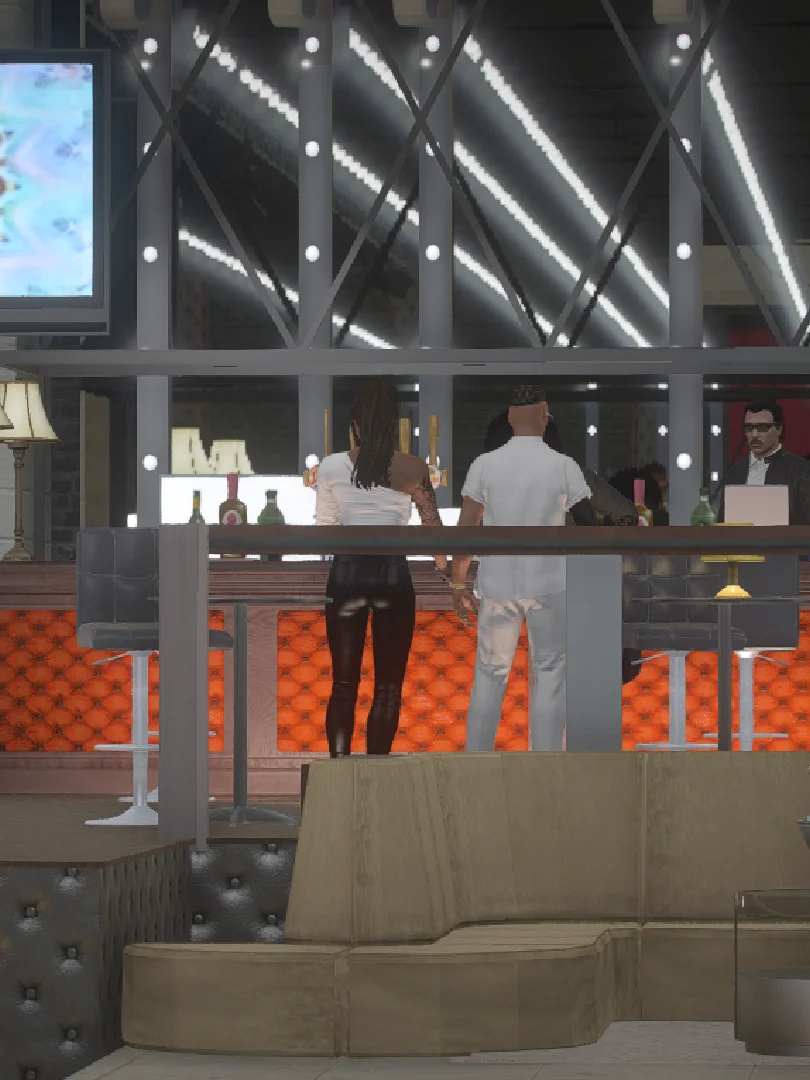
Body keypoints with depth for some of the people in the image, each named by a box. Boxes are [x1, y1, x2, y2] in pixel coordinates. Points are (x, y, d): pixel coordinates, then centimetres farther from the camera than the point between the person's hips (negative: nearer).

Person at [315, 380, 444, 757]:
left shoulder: (332, 467, -4)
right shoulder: (412, 469, -5)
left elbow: (323, 528, 5)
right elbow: (432, 525, 4)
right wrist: (444, 563, 23)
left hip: (346, 573, 1)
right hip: (393, 574, -1)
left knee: (344, 683, 7)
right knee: (388, 686, 5)